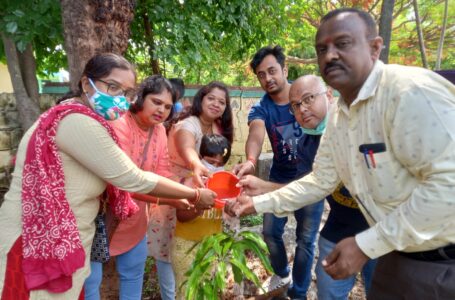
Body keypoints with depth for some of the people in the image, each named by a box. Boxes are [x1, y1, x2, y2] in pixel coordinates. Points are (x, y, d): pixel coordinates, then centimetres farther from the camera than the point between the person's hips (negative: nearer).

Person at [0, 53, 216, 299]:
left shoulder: (78, 118, 9)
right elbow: (132, 179, -22)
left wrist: (180, 203, 4)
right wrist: (195, 196, -11)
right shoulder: (77, 121, -23)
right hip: (38, 247, -9)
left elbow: (120, 180, 6)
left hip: (60, 244, 10)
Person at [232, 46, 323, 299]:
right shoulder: (260, 109, -10)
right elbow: (256, 135, -31)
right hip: (279, 179, 2)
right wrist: (251, 161, -53)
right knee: (271, 232, 12)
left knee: (306, 239, 7)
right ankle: (282, 274, 43)